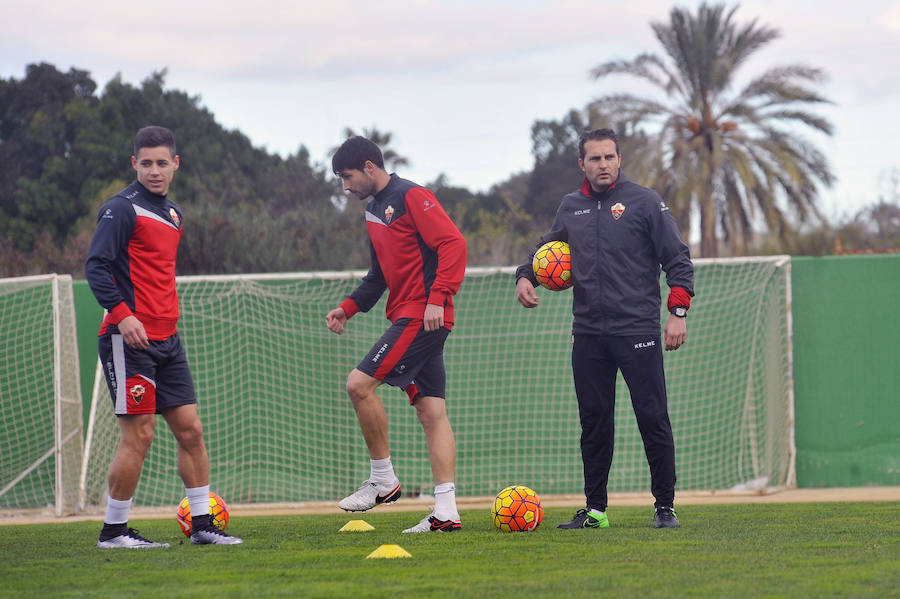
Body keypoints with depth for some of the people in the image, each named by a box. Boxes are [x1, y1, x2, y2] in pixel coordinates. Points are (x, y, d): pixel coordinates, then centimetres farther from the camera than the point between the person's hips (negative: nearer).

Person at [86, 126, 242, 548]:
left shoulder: (173, 214, 17)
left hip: (166, 339, 8)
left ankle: (202, 524, 13)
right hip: (129, 338, -8)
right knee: (138, 435, -8)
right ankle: (114, 531, 1)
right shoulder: (122, 209, -8)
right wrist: (122, 315, -28)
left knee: (190, 430, 6)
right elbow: (96, 267, -16)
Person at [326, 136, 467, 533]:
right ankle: (446, 512, -1)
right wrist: (349, 307, 16)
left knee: (360, 384, -14)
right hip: (406, 317, 10)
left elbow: (453, 243, -17)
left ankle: (383, 480, -4)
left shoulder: (411, 197, -9)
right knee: (431, 411, 3)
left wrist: (438, 298, -25)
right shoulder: (373, 210, 20)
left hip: (423, 316, -10)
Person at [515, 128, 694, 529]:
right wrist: (525, 276, 7)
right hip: (588, 335, 4)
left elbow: (678, 260, 0)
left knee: (653, 418, -5)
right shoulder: (570, 209, 13)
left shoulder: (644, 202, 1)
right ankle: (595, 509, 11)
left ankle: (665, 507, 1)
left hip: (637, 331, -4)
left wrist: (678, 312, -10)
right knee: (594, 422, 5)